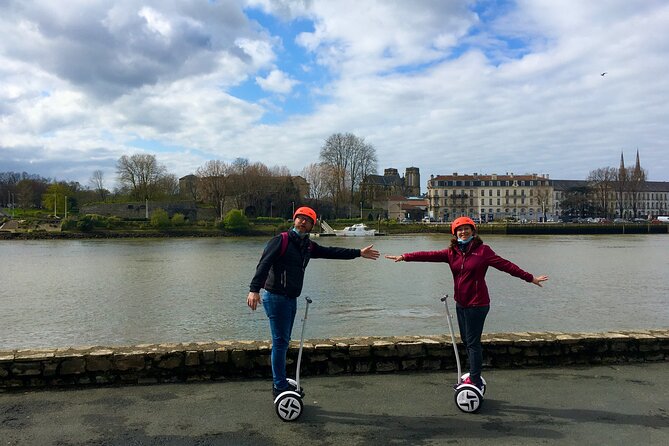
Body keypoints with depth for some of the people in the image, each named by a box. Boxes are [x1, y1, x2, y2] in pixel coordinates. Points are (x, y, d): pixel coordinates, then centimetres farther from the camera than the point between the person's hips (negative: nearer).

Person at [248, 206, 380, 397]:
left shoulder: (308, 246, 13)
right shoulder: (281, 241, -10)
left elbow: (331, 252, 17)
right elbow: (263, 265, -18)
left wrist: (359, 253, 16)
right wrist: (254, 290, -30)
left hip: (291, 299, 8)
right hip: (276, 297, -8)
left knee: (283, 342, 14)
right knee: (280, 342, -5)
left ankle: (279, 383, 25)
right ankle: (280, 386, 3)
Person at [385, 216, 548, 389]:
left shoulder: (482, 250, -9)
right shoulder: (452, 252, 5)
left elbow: (505, 265, -10)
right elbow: (430, 255, -1)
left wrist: (530, 278, -12)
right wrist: (404, 257, -9)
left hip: (477, 304, -6)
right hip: (461, 303, 6)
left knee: (473, 342, -4)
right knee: (466, 341, 15)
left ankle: (476, 382, 3)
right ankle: (474, 376, 29)